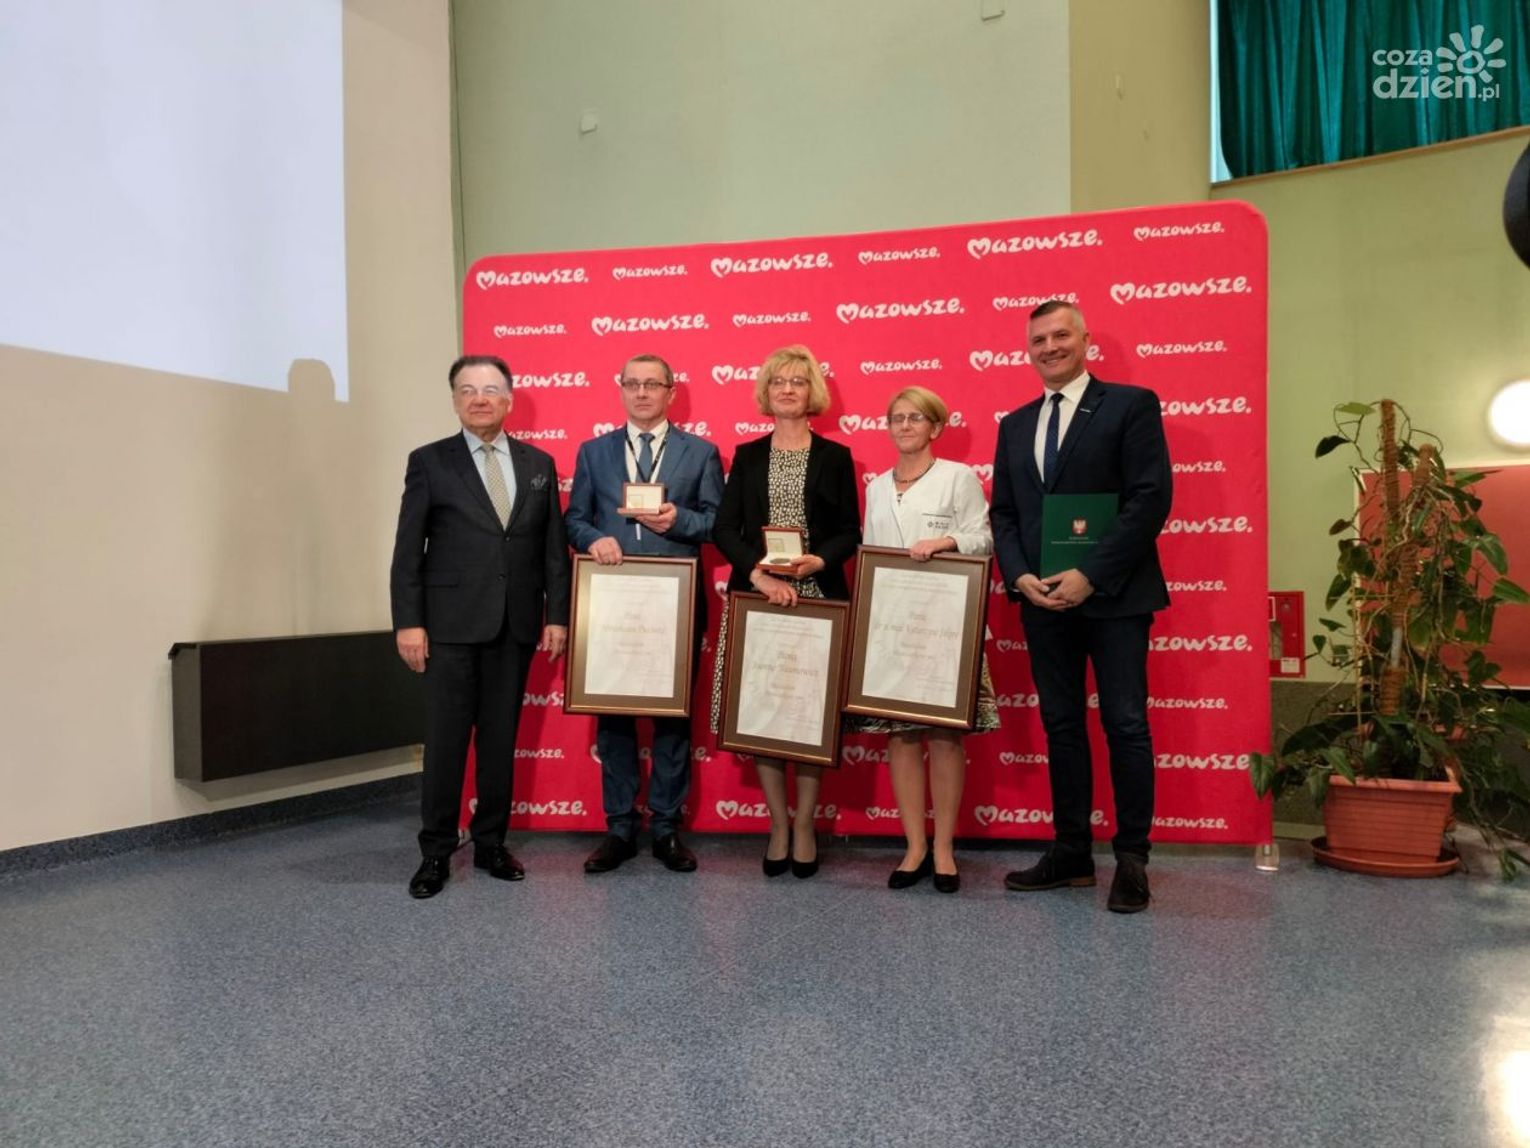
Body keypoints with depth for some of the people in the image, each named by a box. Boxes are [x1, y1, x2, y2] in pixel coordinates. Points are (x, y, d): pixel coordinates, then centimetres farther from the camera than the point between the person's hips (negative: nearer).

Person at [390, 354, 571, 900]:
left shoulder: (538, 463, 10)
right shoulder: (429, 462, 2)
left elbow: (553, 545, 8)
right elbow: (408, 550, -2)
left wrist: (557, 614, 2)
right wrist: (408, 622, -8)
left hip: (516, 624, 3)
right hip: (451, 623, -2)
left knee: (501, 739, 9)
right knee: (445, 740, 2)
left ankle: (490, 843, 21)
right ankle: (436, 852, 13)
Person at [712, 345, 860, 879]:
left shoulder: (835, 456, 8)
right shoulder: (747, 455, 12)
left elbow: (850, 533, 4)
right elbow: (724, 529, 2)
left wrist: (818, 560, -16)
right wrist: (759, 574, -13)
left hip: (819, 597, -1)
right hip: (756, 596, 1)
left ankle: (804, 826, 12)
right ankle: (778, 826, 12)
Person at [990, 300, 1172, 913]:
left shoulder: (1131, 404, -2)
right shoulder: (1015, 425, 15)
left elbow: (1151, 497, -11)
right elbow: (1003, 512, 13)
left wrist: (1089, 575, -16)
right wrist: (1020, 576, -5)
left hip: (1113, 594, -5)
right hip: (1043, 598, 5)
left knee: (1126, 725, -1)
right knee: (1061, 726, 10)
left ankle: (1132, 858, 11)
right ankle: (1071, 852, 19)